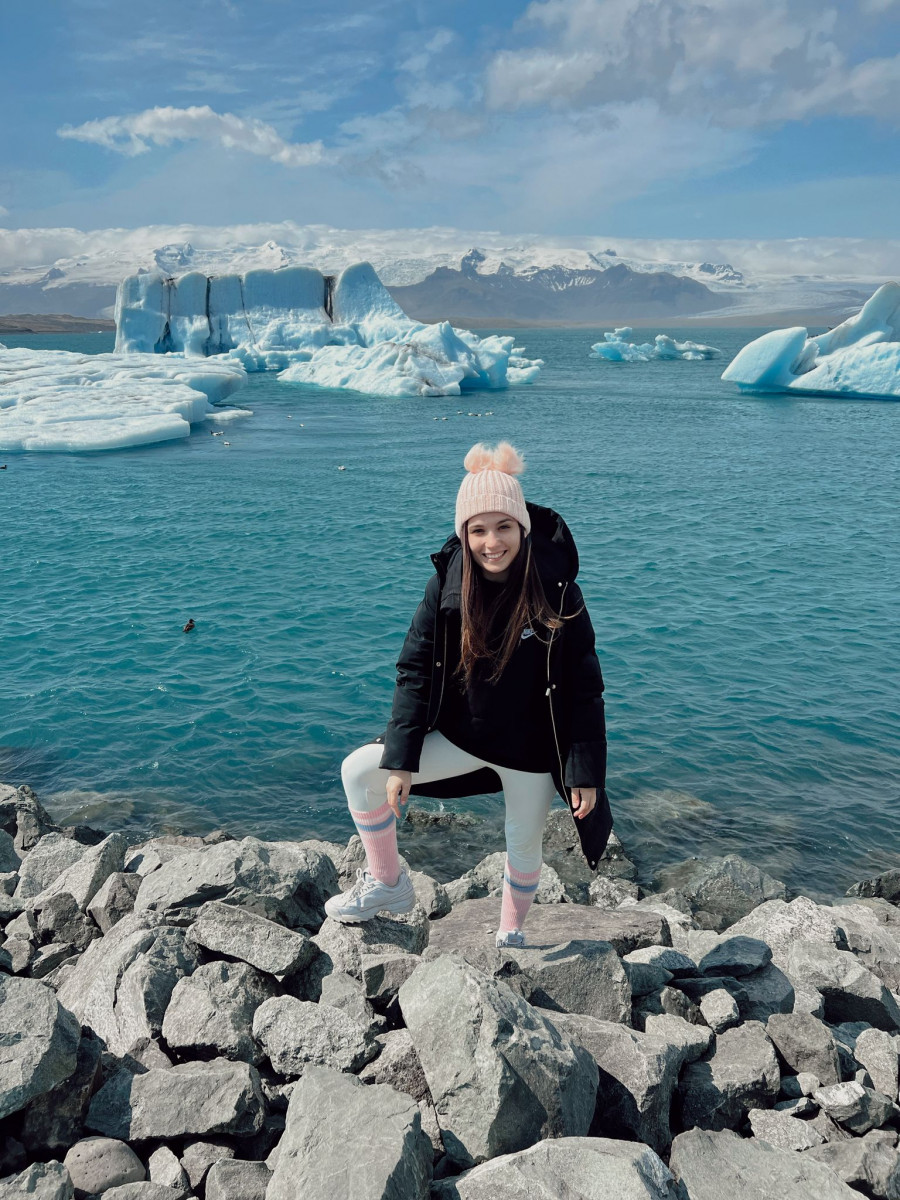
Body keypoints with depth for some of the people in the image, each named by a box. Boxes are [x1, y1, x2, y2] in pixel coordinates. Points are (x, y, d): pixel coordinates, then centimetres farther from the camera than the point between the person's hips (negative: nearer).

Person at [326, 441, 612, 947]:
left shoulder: (558, 595, -20)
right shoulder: (447, 587, -13)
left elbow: (584, 690, -13)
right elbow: (415, 670, -8)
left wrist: (586, 774, -13)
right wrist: (399, 759, -11)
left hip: (530, 751, -2)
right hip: (460, 736, 2)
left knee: (525, 848, 16)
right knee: (359, 771, -8)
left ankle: (511, 935, 47)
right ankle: (388, 885, 13)